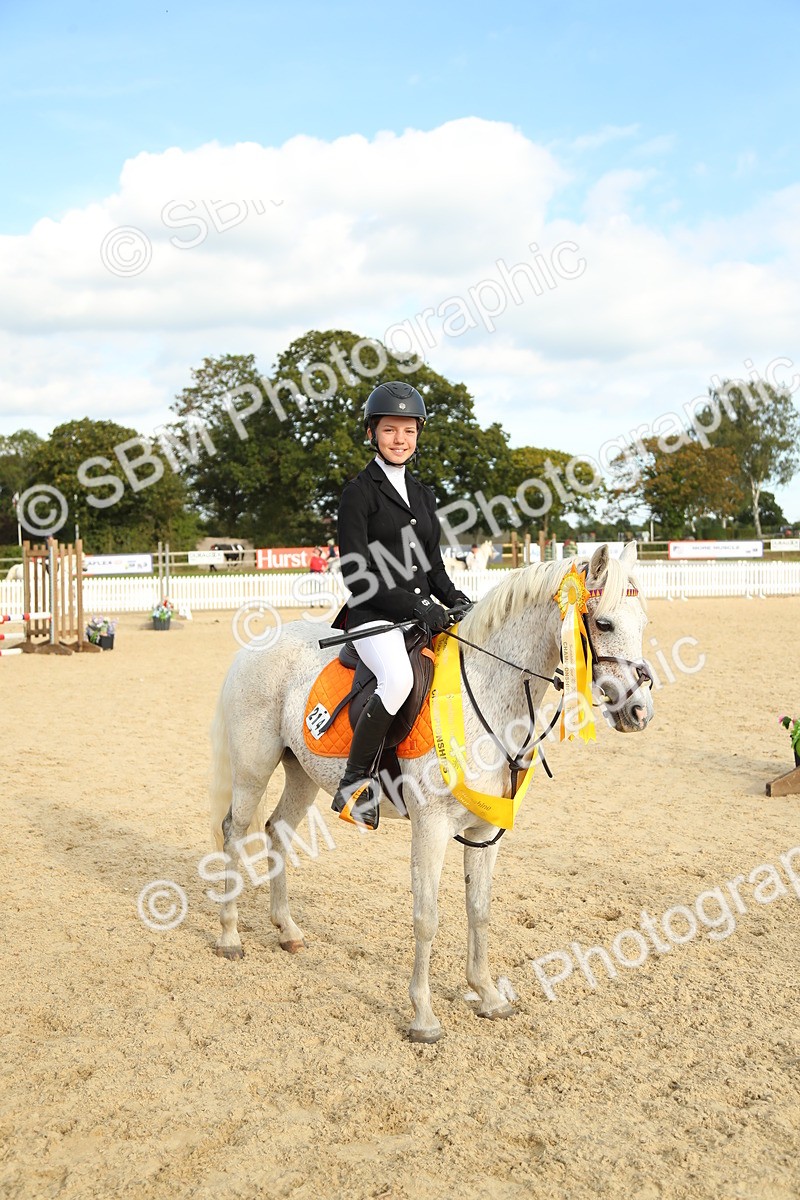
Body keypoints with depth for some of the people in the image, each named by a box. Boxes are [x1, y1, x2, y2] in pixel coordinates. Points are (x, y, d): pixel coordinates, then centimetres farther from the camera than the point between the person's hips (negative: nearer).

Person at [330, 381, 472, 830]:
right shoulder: (360, 491, -2)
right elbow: (357, 574, -11)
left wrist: (456, 601, 1)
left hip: (423, 615, 7)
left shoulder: (423, 495, 19)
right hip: (374, 616, -7)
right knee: (399, 680, -35)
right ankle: (355, 784, -18)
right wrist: (418, 609, -18)